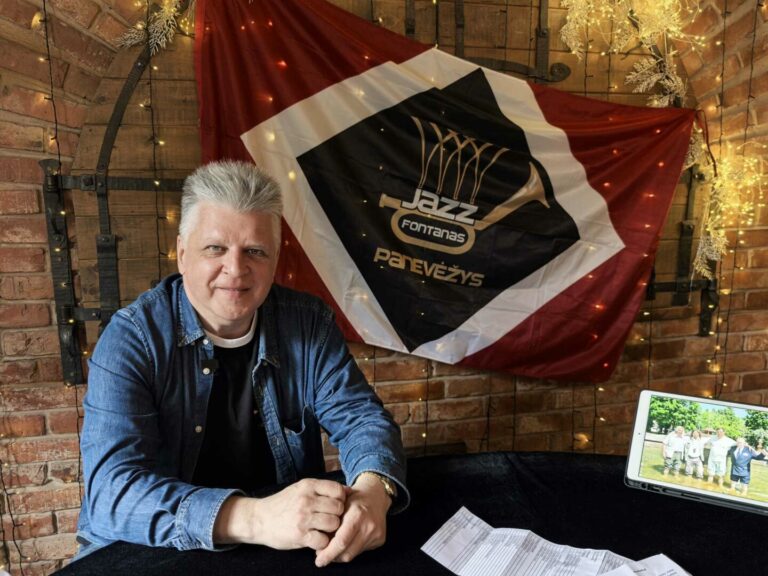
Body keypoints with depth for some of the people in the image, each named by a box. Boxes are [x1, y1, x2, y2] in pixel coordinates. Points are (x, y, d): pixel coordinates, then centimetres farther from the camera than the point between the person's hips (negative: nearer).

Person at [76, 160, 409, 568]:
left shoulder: (308, 323, -5)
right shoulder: (130, 339, -13)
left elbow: (360, 417, -6)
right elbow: (112, 487, -22)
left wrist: (373, 490, -28)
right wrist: (256, 518, -36)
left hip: (290, 553, 3)